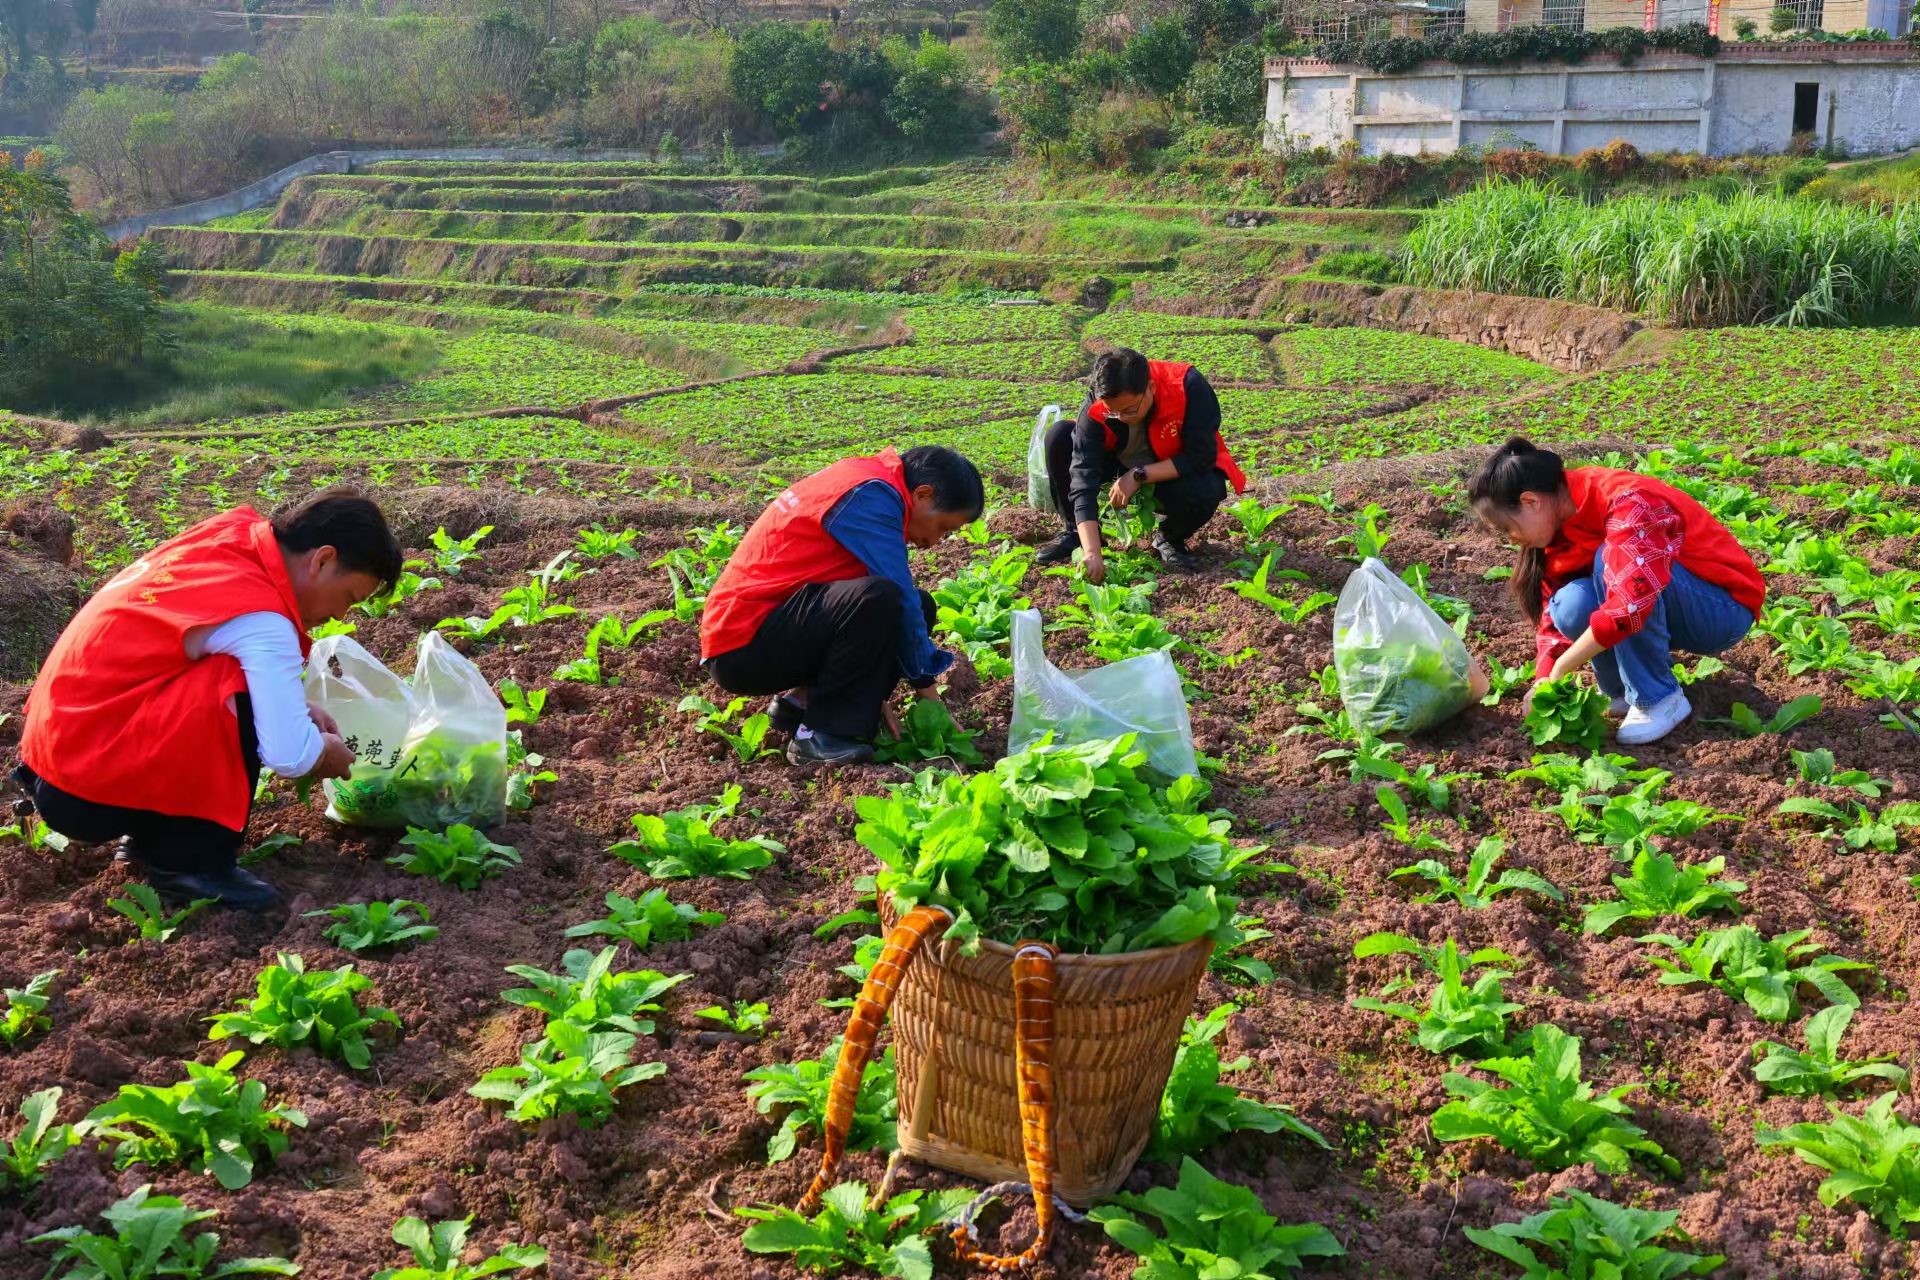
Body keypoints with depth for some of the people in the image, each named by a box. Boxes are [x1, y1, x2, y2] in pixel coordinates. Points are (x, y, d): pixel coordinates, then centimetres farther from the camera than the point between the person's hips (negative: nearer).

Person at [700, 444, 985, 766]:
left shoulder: (863, 482, 14)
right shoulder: (871, 495, -15)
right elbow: (897, 596, -17)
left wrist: (872, 694, 14)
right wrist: (929, 696, -7)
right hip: (741, 645, -10)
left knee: (917, 606, 9)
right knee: (879, 600, -31)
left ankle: (799, 701, 8)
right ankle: (820, 735, -17)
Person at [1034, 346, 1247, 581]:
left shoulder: (1189, 386, -32)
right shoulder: (1095, 410, -27)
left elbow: (1202, 456, -27)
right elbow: (1084, 480, -32)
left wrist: (1139, 475, -32)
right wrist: (1092, 553, -41)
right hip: (1122, 468, 2)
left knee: (1204, 491, -38)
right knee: (1060, 437, -22)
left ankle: (1170, 539, -2)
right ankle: (1077, 532, -4)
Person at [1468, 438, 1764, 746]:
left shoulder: (1627, 502, -29)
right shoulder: (1561, 527, -2)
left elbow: (1630, 604, -40)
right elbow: (1552, 616, -2)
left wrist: (1560, 669, -31)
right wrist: (1544, 682, -18)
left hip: (1725, 610, -7)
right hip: (1674, 608, 7)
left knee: (1610, 561, -30)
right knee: (1570, 607, -20)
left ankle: (1658, 699, -19)